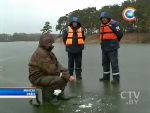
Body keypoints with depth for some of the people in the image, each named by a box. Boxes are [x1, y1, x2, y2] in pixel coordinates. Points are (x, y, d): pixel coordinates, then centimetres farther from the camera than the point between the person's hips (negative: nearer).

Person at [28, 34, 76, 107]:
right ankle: (51, 97, -6)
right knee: (59, 80, -30)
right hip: (38, 77, -10)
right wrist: (62, 73, -10)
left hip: (46, 74, 11)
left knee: (65, 75, 8)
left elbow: (57, 64, 3)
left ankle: (60, 93, 18)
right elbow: (51, 70, -28)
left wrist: (67, 76, -12)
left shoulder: (47, 51, 11)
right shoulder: (40, 53, -24)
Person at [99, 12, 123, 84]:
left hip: (112, 47, -8)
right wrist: (104, 42, 14)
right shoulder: (102, 26, 14)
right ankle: (106, 76, 25)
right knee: (105, 62, 13)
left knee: (114, 62, -4)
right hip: (104, 47, 8)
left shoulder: (114, 23, -9)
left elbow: (120, 34, -10)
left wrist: (114, 41, 3)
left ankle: (116, 77, 4)